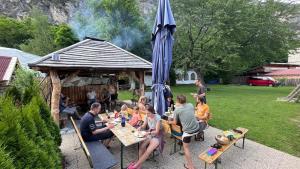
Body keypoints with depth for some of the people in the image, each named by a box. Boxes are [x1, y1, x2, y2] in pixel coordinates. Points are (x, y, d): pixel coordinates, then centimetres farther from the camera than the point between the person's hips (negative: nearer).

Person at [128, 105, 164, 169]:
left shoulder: (158, 118, -23)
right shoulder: (147, 117, -7)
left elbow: (157, 131, -21)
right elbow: (144, 126, 7)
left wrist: (148, 133, -36)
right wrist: (140, 127, -15)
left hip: (157, 136, -5)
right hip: (149, 134, 5)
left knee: (148, 151, -23)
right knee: (142, 146, -23)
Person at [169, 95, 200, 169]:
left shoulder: (177, 110, -7)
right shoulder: (191, 105, 5)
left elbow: (175, 122, 4)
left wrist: (170, 122, 25)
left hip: (188, 131, -5)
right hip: (197, 128, 6)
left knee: (186, 147, 17)